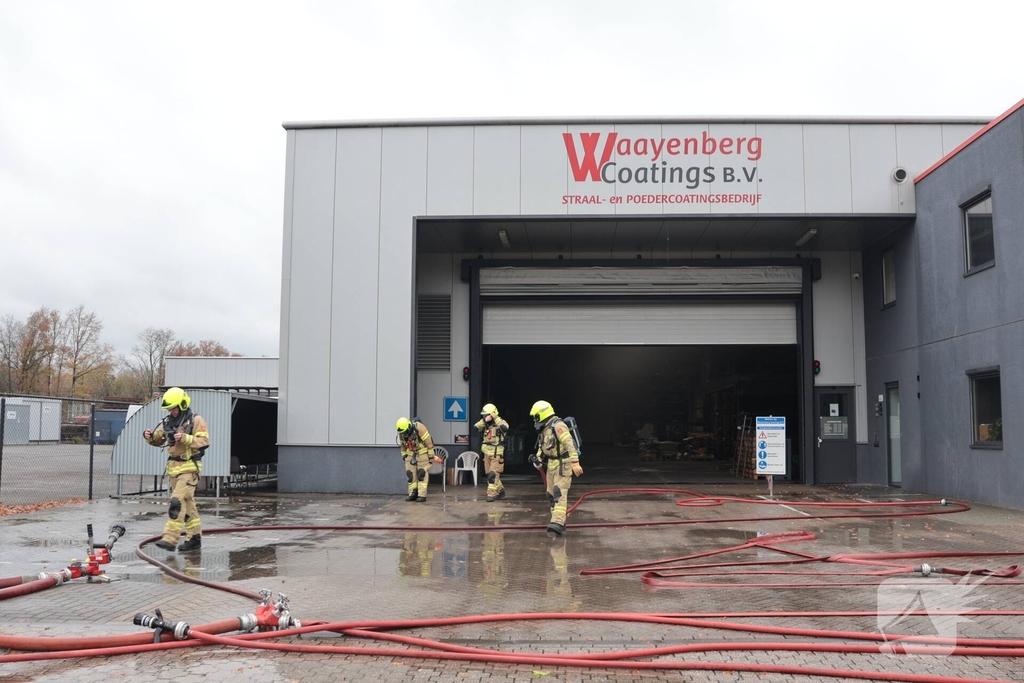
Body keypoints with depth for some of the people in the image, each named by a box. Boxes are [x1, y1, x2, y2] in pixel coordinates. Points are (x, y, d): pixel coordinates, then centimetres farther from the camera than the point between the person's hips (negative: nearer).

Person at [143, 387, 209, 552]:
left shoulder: (196, 420, -8)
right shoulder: (168, 421, 11)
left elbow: (204, 441, -15)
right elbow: (158, 440, 15)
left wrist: (185, 438, -25)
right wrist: (150, 437, -6)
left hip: (189, 467, -7)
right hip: (173, 467, 7)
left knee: (177, 501, -15)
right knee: (187, 503, 11)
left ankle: (170, 539, -15)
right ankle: (195, 538, 18)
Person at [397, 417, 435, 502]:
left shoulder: (419, 428, -27)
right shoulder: (401, 433, -10)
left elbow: (428, 441, -20)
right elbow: (402, 445, 8)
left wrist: (431, 455, -15)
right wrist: (404, 455, 11)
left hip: (422, 453, -5)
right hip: (411, 454, 5)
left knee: (422, 474, -8)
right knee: (411, 474, 1)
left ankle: (422, 495, -7)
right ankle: (413, 494, 7)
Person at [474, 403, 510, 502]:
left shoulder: (500, 423, -9)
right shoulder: (486, 424, 8)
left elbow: (505, 428, -32)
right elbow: (476, 428, -4)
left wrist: (496, 418, -25)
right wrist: (484, 420, -16)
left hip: (497, 454, -7)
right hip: (487, 453, 7)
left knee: (493, 474, -12)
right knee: (489, 474, 13)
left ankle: (491, 494, -8)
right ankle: (500, 490, 28)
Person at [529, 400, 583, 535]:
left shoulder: (558, 425, -18)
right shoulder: (544, 429, 12)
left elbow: (569, 444, -25)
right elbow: (542, 448, 21)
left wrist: (575, 463, -29)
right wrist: (538, 459, 2)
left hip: (563, 464, -10)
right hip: (552, 464, 10)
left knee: (559, 493, -17)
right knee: (551, 494, 12)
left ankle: (558, 523, -24)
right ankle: (557, 521, 21)